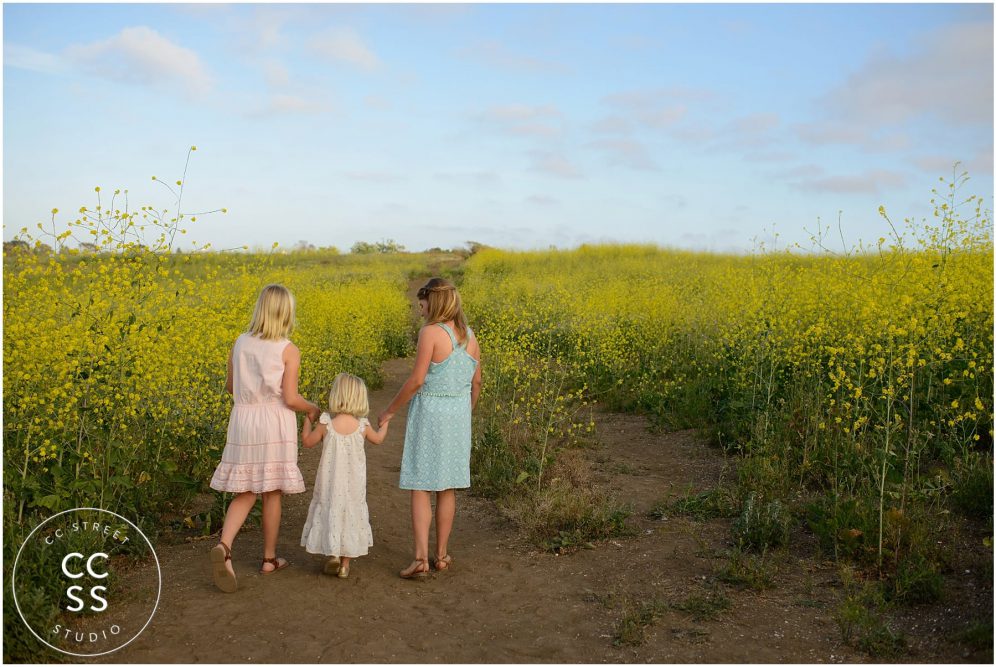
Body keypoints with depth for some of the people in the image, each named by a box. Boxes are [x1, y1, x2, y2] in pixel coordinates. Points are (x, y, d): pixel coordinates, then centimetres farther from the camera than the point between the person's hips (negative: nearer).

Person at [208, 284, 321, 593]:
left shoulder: (239, 343, 2)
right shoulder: (289, 350, -11)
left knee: (245, 492, 10)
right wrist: (313, 409, 6)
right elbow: (290, 399, -14)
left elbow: (230, 386, 11)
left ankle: (224, 546, -14)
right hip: (275, 423, -3)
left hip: (243, 420, 3)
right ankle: (269, 558, 21)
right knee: (271, 492, 9)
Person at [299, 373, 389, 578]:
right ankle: (345, 564, 17)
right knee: (351, 514, 12)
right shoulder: (362, 426, -9)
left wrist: (308, 419, 15)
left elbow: (307, 442, 0)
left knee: (330, 512, 14)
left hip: (331, 482, -2)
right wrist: (384, 424, 32)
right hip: (354, 484, 2)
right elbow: (378, 439, 12)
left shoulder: (326, 424, -16)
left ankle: (332, 553, 0)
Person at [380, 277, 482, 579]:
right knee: (447, 488, 13)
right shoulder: (470, 335, 5)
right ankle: (442, 555, 20)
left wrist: (390, 410, -6)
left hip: (429, 414, -6)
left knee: (420, 487, 0)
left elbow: (416, 380, -18)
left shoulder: (430, 332, -15)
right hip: (458, 417, 6)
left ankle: (421, 558, -6)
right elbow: (476, 382, 11)